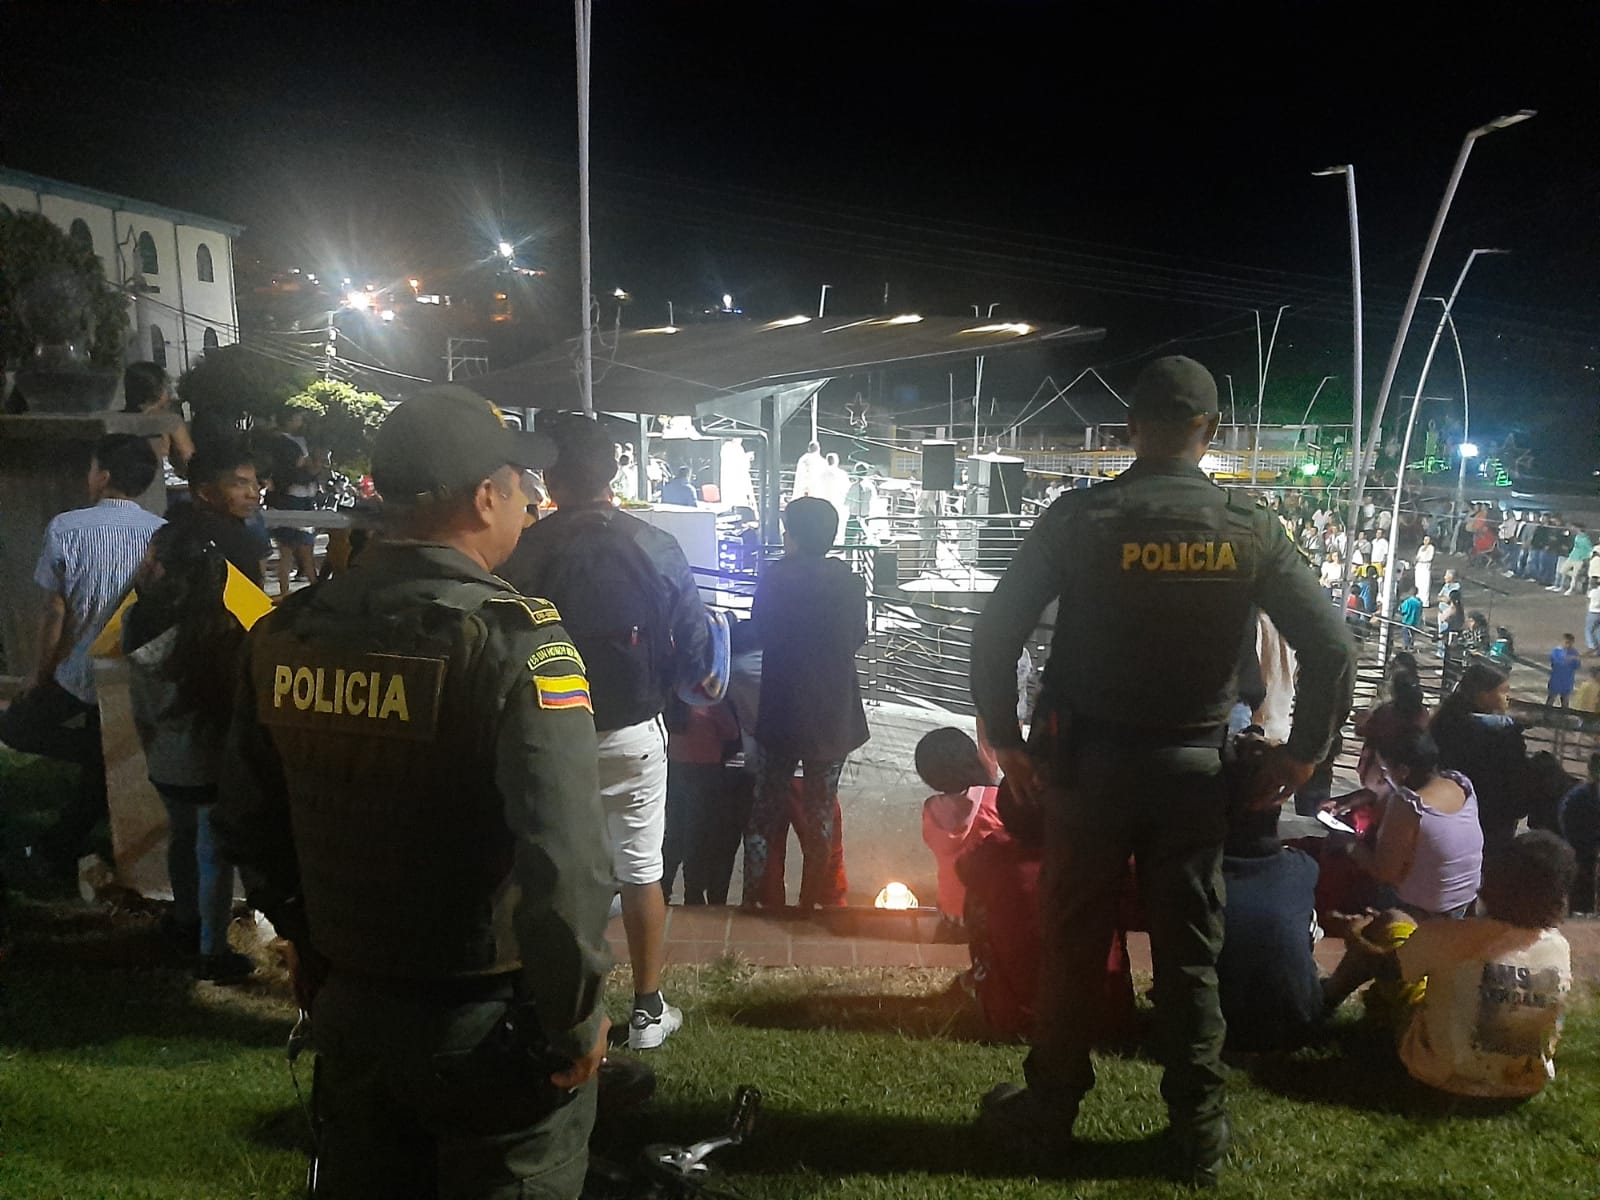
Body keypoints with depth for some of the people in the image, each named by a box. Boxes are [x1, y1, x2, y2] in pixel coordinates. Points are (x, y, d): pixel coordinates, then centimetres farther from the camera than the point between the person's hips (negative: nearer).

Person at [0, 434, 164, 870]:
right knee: (101, 766, 21)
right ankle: (62, 848, 28)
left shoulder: (66, 527, -14)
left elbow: (54, 613, -9)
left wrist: (38, 673, 5)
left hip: (80, 672, -3)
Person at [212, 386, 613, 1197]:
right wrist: (573, 1019, -15)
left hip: (347, 1003, 6)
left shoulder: (286, 633, -2)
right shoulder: (515, 637, -21)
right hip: (489, 1019, -5)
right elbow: (564, 856, -29)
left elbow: (244, 821, 8)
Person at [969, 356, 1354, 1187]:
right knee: (1190, 955, 13)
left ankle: (1048, 1112, 25)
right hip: (1193, 768, 1)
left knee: (1070, 945, 11)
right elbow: (1330, 648, -4)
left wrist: (1005, 739, -1)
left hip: (1086, 761, -1)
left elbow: (994, 633, -11)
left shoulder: (1080, 519, -10)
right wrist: (1303, 752, 6)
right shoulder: (1252, 532, -5)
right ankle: (1199, 1134, 25)